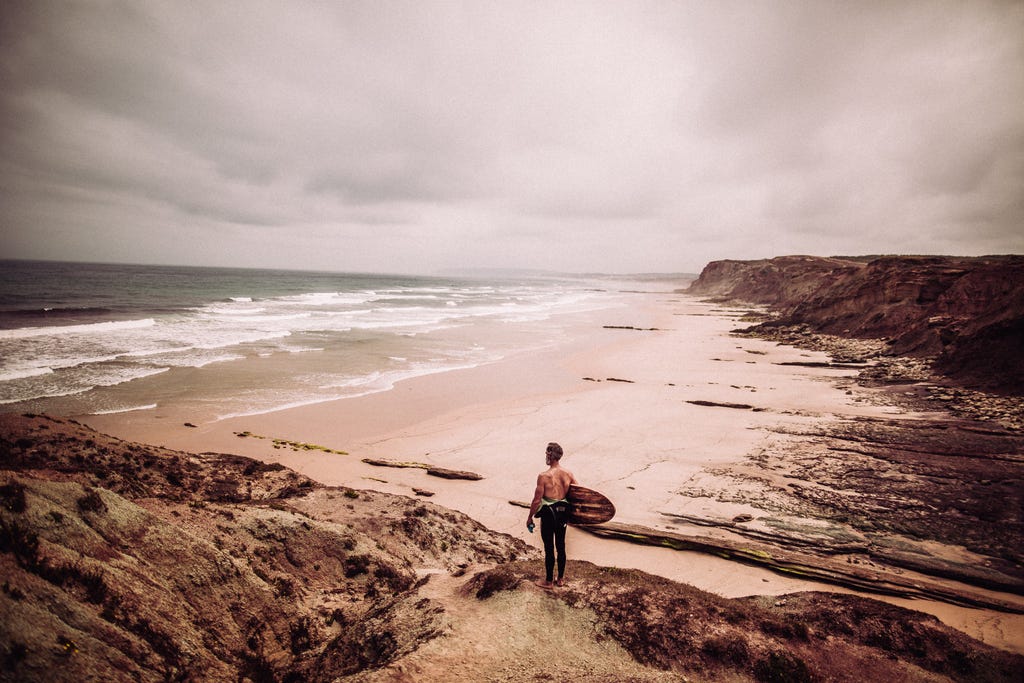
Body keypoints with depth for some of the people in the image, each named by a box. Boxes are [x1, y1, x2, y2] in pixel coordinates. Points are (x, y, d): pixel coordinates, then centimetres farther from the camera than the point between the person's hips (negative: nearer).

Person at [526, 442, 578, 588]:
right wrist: (571, 509, 22)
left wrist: (530, 517, -3)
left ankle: (549, 581, 22)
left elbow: (537, 500, -16)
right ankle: (560, 579, 31)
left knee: (549, 548, 8)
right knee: (561, 546, 18)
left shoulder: (543, 476, -21)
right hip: (562, 513, 5)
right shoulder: (568, 473, -5)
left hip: (548, 515, -5)